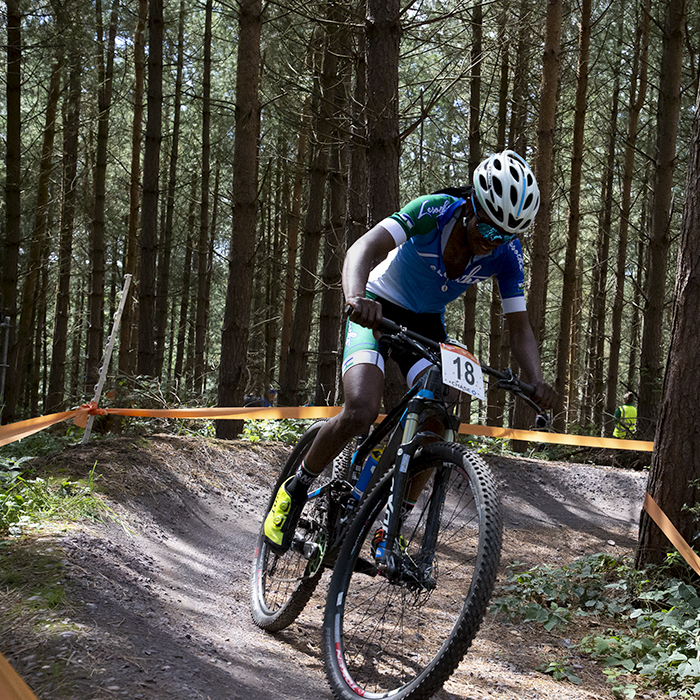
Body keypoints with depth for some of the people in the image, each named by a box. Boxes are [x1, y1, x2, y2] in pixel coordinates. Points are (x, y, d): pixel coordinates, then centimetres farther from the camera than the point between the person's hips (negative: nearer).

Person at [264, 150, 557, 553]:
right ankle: (295, 490, -1)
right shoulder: (434, 211, -28)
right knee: (361, 413, -25)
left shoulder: (507, 255, -17)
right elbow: (366, 247, -40)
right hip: (379, 309, -4)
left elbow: (520, 327, -15)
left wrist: (536, 382, -35)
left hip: (426, 323, 4)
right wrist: (356, 296, -62)